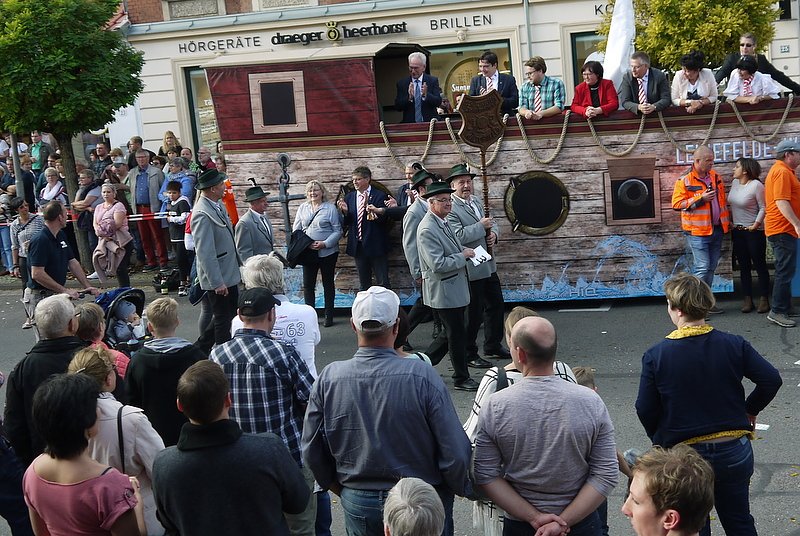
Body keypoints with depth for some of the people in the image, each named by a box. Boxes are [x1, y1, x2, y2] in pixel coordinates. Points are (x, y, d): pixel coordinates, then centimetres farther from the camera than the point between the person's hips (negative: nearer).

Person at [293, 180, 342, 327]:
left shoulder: (330, 208, -4)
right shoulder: (302, 208, 8)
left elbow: (337, 231, -6)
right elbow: (296, 229, 9)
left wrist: (325, 243, -19)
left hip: (328, 252, -3)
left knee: (328, 284, 8)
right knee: (308, 284, 4)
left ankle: (329, 316, 16)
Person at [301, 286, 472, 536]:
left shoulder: (328, 379, -11)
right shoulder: (421, 376, -20)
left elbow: (312, 452, -2)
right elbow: (455, 452, -18)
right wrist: (462, 489, 2)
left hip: (356, 505, 2)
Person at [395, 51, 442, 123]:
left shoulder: (433, 81, 6)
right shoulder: (401, 83, 7)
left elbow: (438, 102, -4)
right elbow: (397, 107, 0)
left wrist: (426, 95, -21)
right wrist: (409, 97, -17)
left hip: (430, 122, 0)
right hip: (410, 124, 1)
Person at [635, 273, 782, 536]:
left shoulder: (655, 356, -14)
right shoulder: (734, 345, -8)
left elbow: (645, 410, -10)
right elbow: (771, 379, -9)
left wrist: (659, 439, 10)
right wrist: (750, 410, 10)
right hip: (734, 450, 2)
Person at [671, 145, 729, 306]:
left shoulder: (715, 177, 12)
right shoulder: (684, 181, -10)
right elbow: (676, 204, -15)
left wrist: (727, 221, 19)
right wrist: (700, 199, -19)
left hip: (717, 229, 7)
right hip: (698, 232, -7)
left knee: (711, 267, 10)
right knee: (702, 267, -11)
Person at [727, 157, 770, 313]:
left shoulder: (756, 185, -14)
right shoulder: (735, 183, 6)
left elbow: (763, 208, -12)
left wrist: (756, 223, -19)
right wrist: (730, 221, 9)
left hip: (754, 231, -7)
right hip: (737, 231, 7)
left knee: (759, 265, 0)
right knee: (743, 266, 9)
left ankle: (764, 299, 6)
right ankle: (748, 299, 15)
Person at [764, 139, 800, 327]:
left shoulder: (781, 171, 18)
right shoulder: (782, 172, -16)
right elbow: (782, 202, -24)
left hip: (782, 229, 11)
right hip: (783, 229, -11)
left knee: (785, 271, 15)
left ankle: (784, 308, 22)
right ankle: (778, 311, -8)